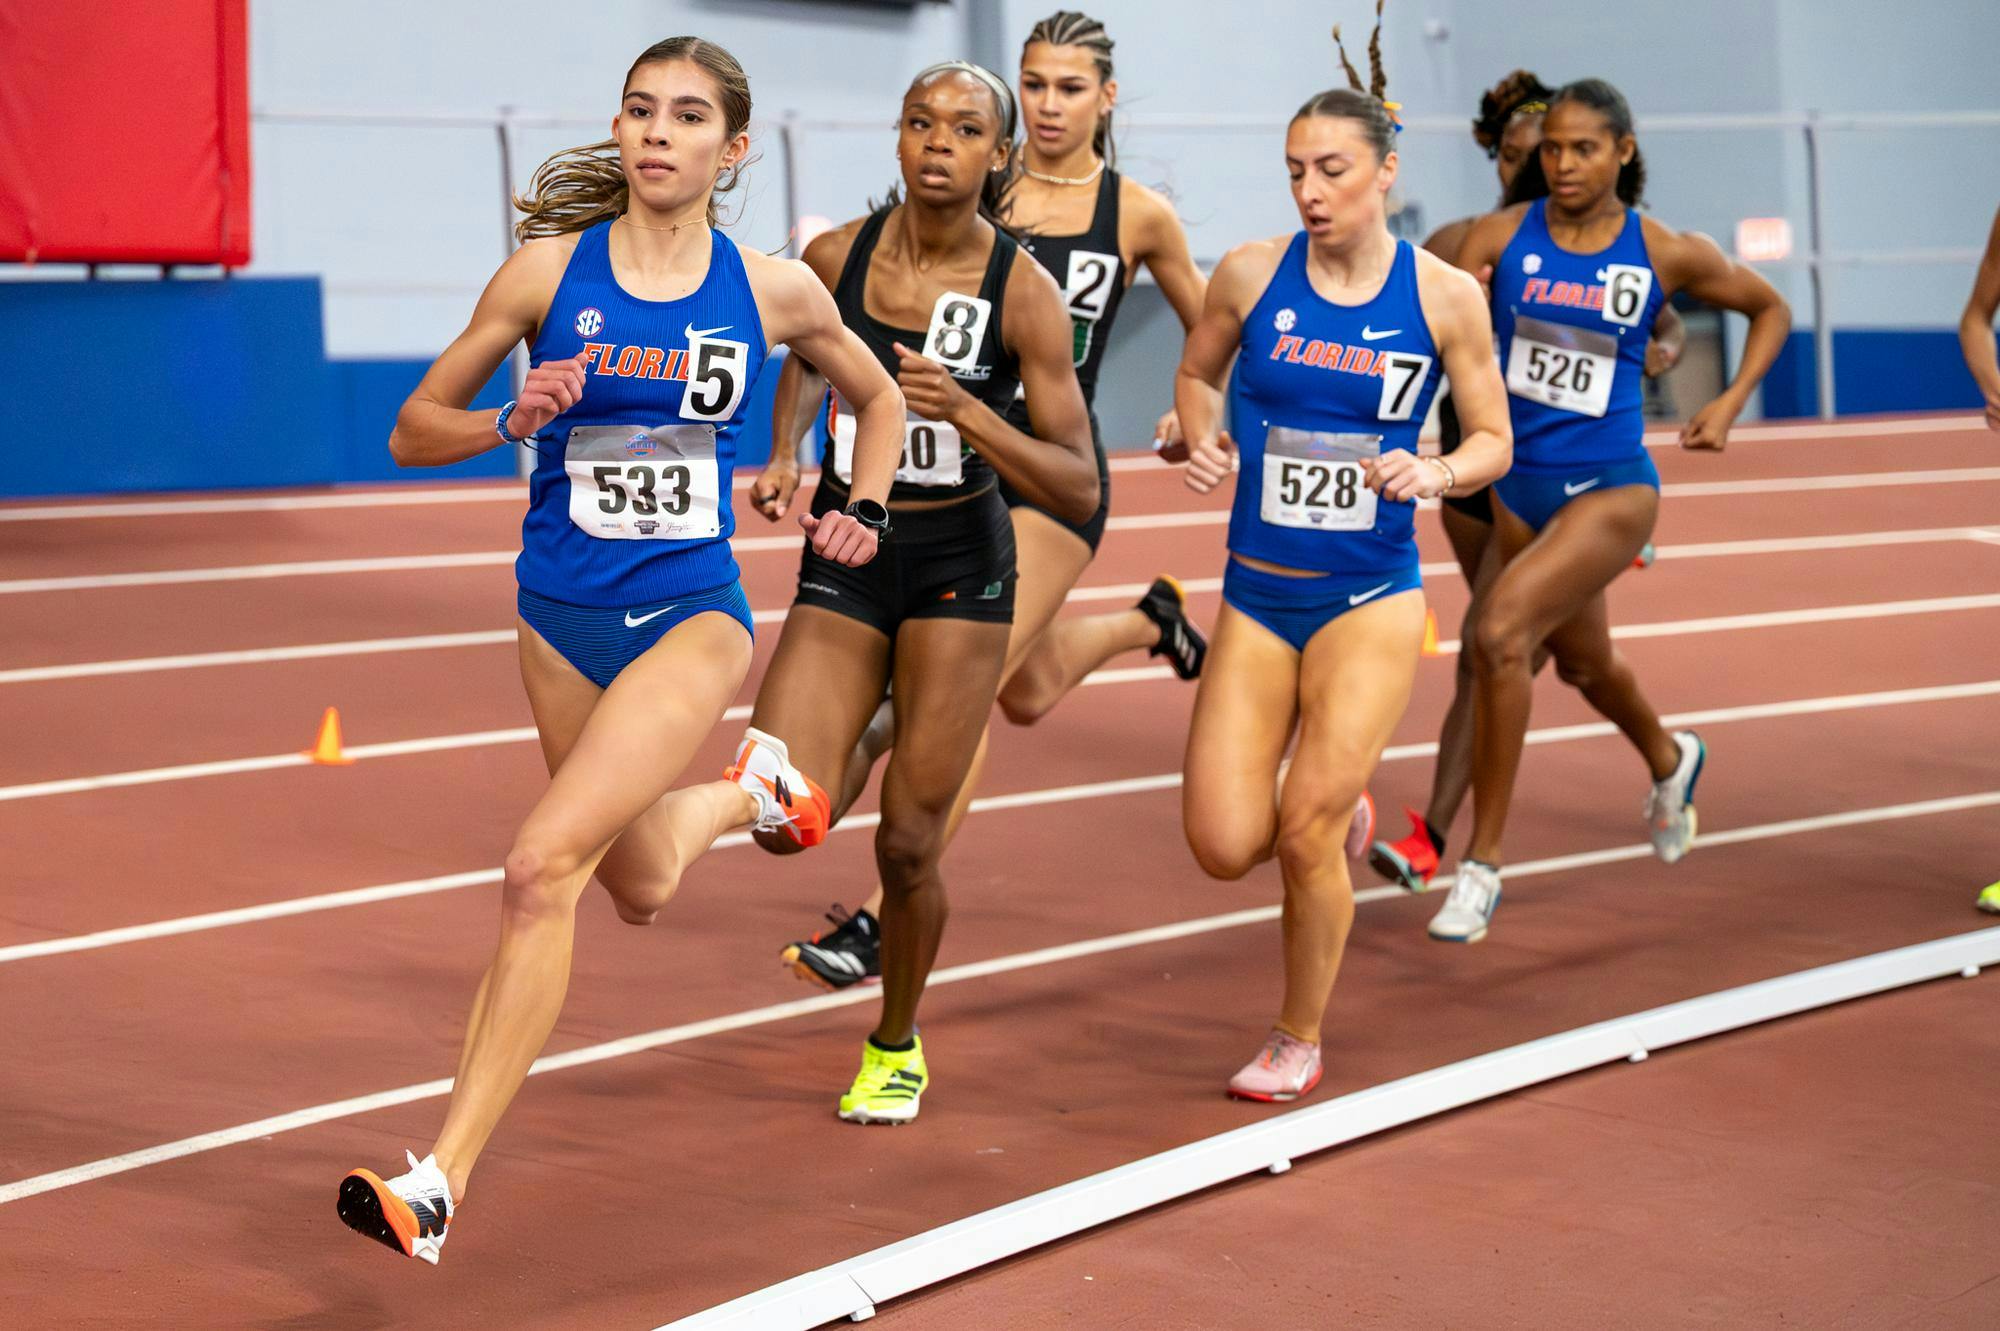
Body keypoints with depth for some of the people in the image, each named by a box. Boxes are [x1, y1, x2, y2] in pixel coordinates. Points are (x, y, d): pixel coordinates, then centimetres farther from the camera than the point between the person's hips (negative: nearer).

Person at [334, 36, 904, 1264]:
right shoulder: (550, 272, -4)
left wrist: (865, 513, 2)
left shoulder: (775, 290, -2)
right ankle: (752, 790, 55)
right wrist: (514, 420, -18)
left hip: (694, 619, -3)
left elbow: (879, 398, 18)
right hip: (565, 620, 3)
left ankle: (441, 1183, -17)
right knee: (643, 888, 19)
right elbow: (415, 431, 1)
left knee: (544, 865, -21)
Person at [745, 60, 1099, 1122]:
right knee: (784, 823, -13)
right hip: (841, 561, 2)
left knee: (907, 843, -1)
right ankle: (859, 752, 25)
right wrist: (776, 458, 3)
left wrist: (965, 411, -27)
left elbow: (1080, 491, -14)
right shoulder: (833, 258, -6)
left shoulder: (1024, 295, -13)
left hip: (958, 567, -2)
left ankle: (895, 1049, 26)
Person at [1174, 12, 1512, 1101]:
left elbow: (1493, 441, 4)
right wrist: (1203, 439, -5)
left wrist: (1432, 474, -17)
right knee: (1226, 848, -6)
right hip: (1256, 595, 2)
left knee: (1308, 829, -13)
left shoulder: (1445, 297, -6)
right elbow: (1196, 372, 16)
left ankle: (1299, 1041, 12)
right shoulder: (1250, 275, -3)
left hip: (1371, 598, -2)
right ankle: (1336, 804, 32)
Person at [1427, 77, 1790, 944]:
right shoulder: (1501, 237, -5)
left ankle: (1483, 865, -16)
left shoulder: (1667, 253, -7)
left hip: (1611, 488, -4)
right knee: (1581, 663, 25)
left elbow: (1770, 309, 9)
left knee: (1500, 633, -26)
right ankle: (1669, 762, 60)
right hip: (1520, 483, 4)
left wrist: (1731, 403, -3)